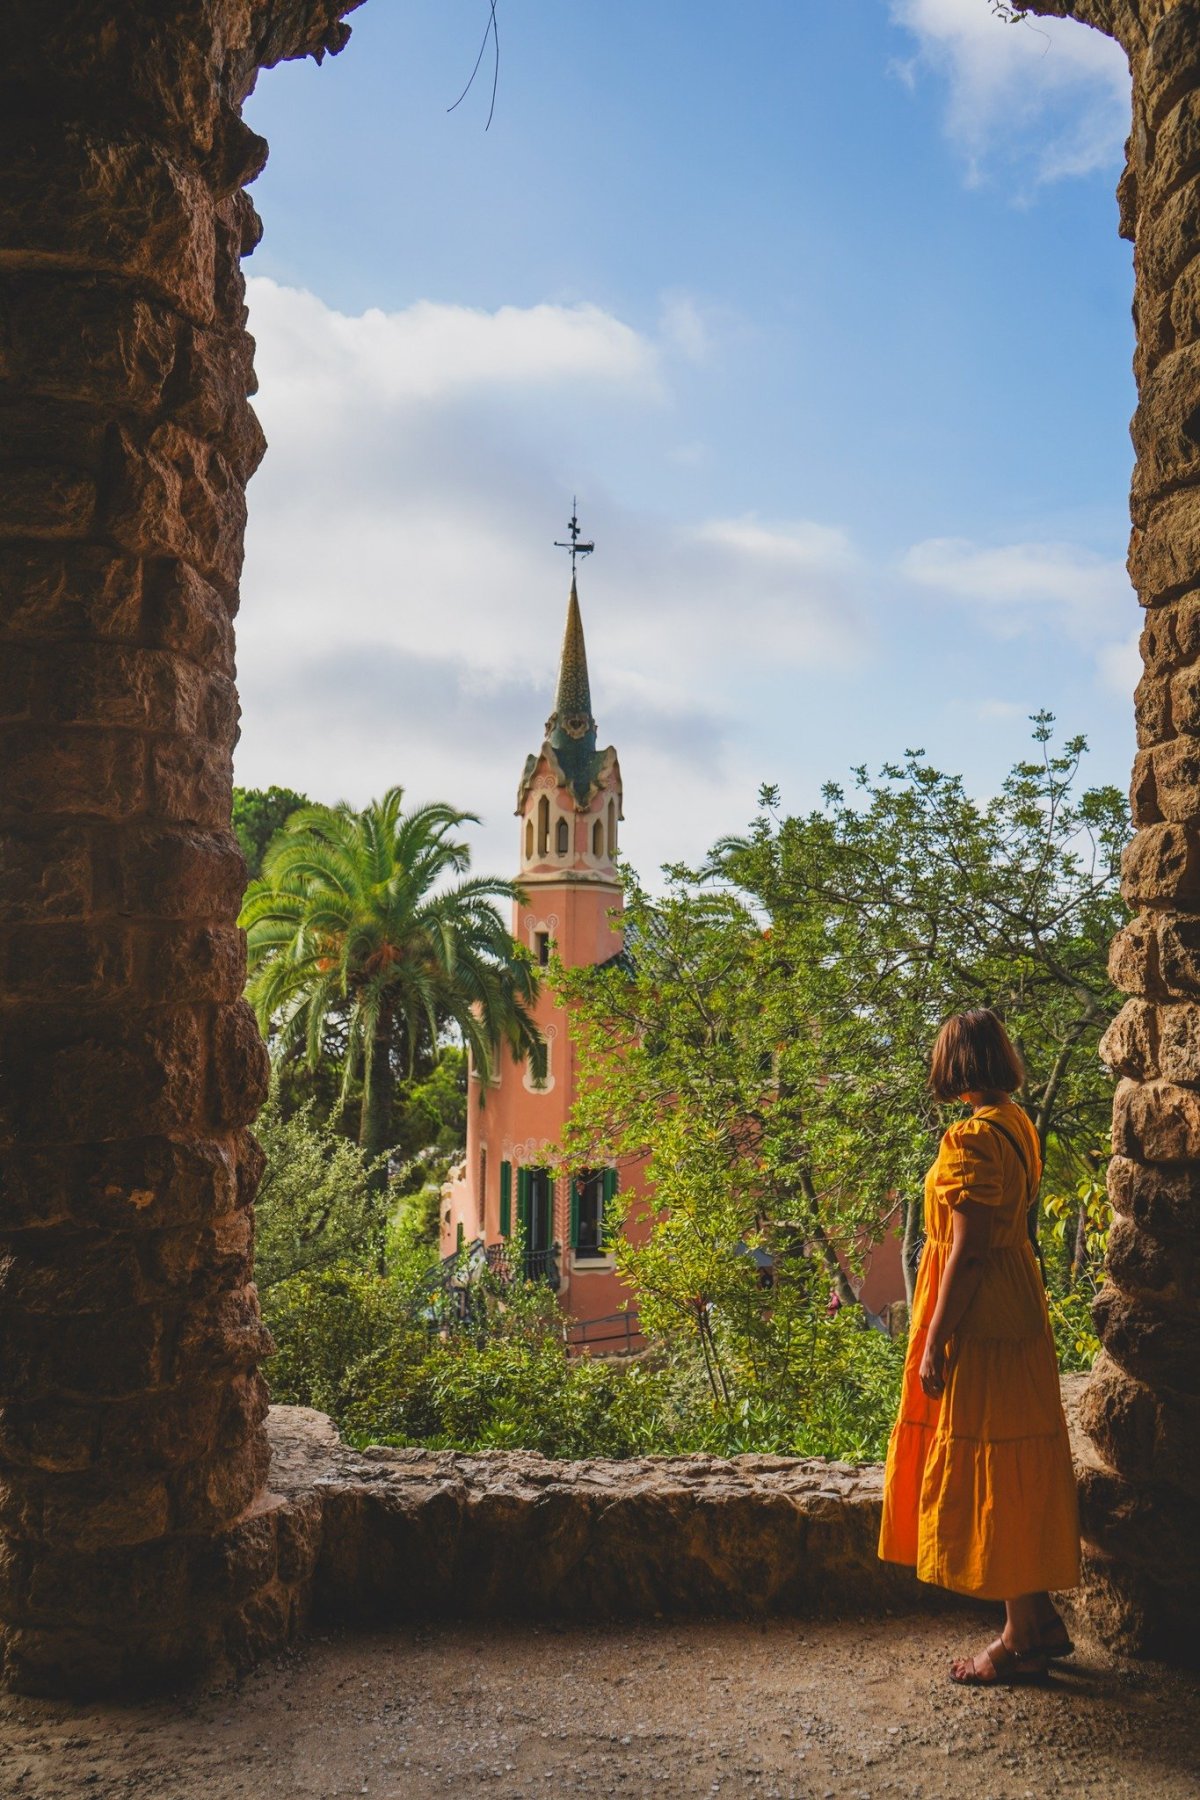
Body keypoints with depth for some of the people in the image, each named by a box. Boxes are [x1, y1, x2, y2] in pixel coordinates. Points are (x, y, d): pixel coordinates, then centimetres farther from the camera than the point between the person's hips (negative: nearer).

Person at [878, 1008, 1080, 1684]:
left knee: (989, 1476, 0)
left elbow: (966, 1250, -22)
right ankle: (1043, 1620, 27)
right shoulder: (1018, 1125, 8)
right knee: (1019, 1472, 17)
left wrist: (934, 1342, -17)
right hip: (1019, 1316, 10)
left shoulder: (973, 1137, -20)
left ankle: (1021, 1641, 11)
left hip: (981, 1328, -9)